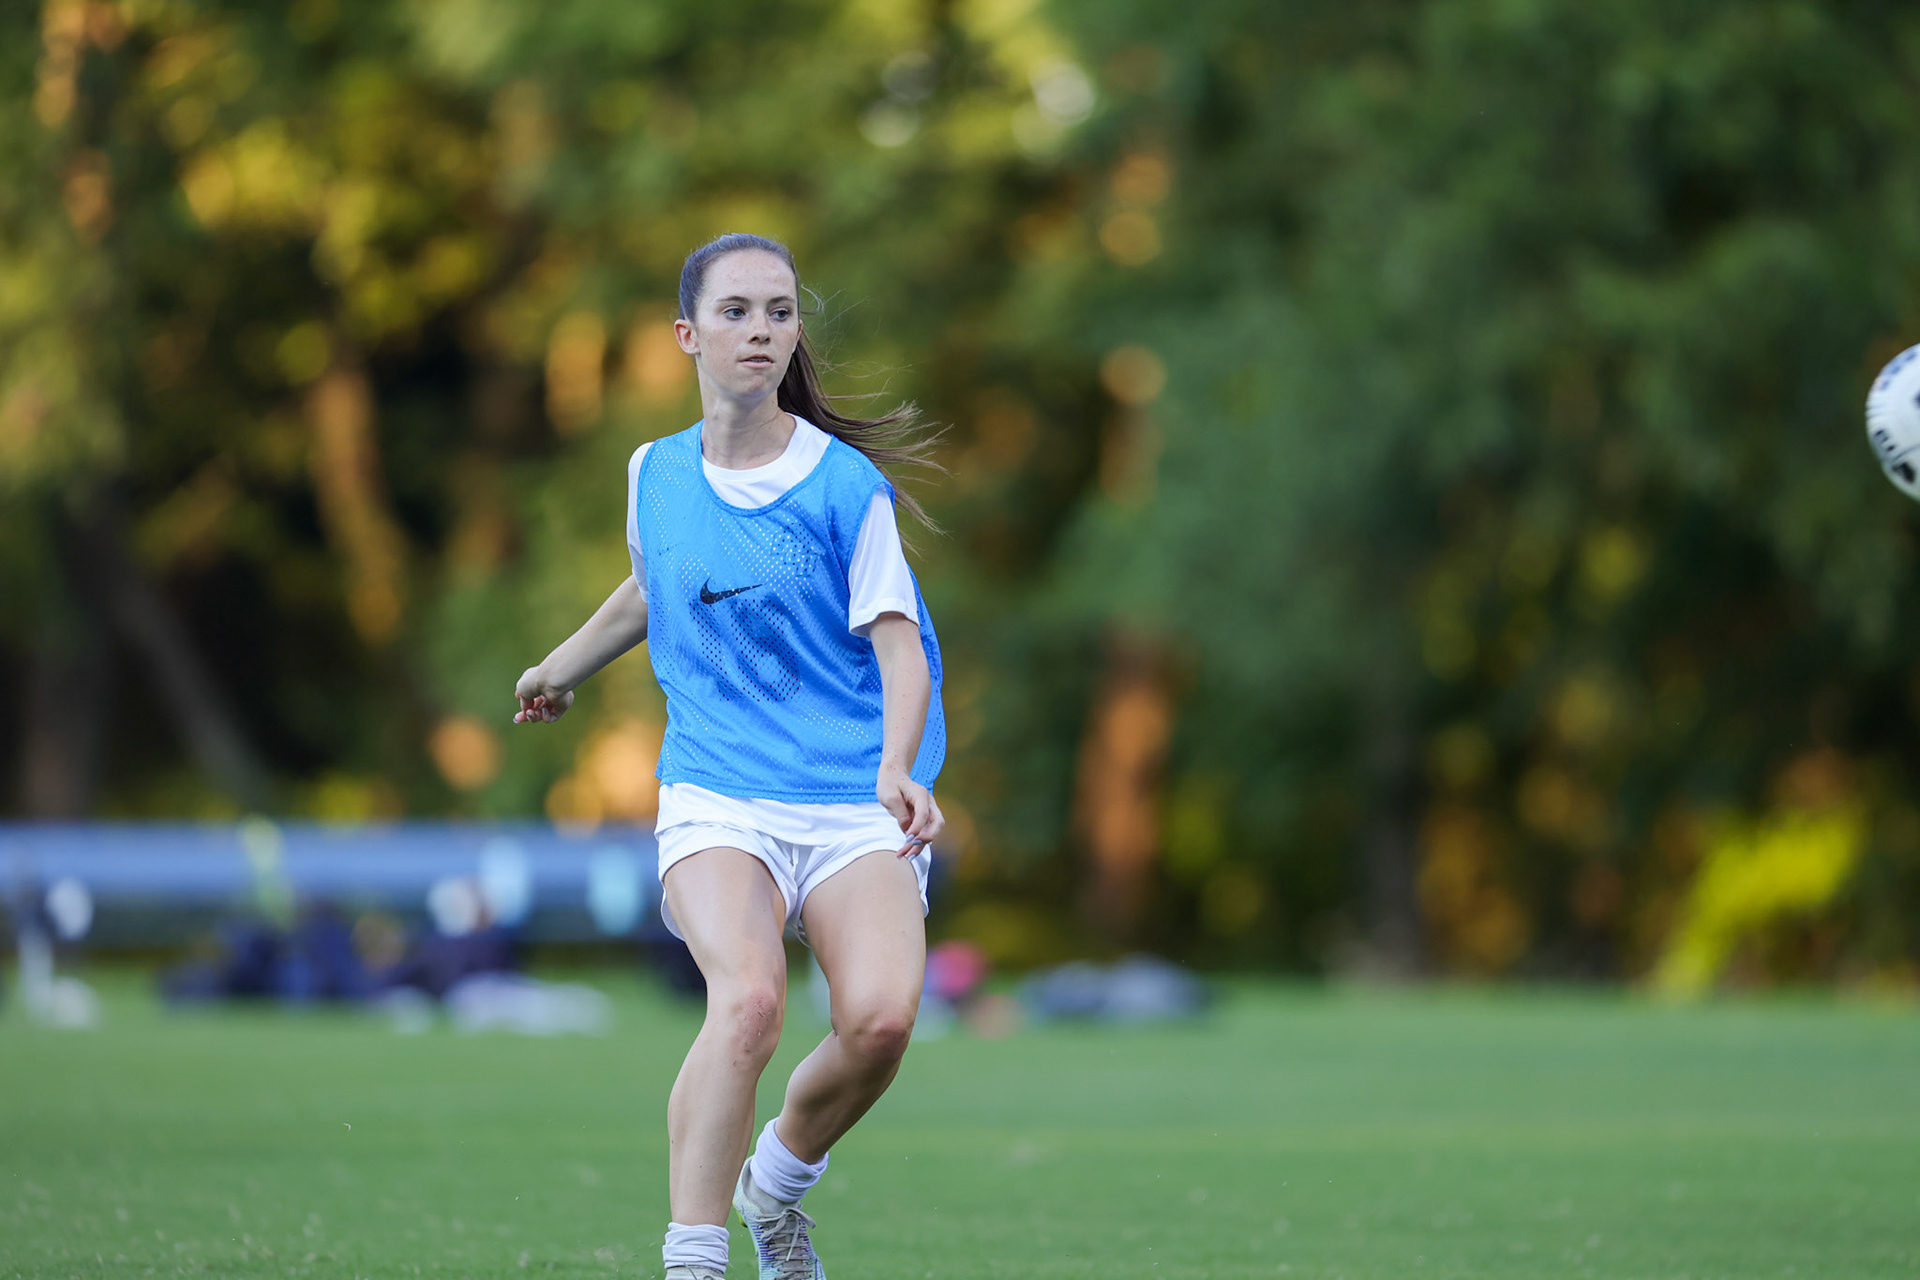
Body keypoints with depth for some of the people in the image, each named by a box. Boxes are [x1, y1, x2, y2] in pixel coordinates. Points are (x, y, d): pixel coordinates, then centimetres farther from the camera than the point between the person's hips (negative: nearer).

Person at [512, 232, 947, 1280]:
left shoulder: (846, 484, -1)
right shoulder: (655, 473, 9)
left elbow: (899, 645, -4)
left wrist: (897, 771, -21)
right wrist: (562, 668, 46)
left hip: (854, 804, -1)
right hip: (715, 795, 1)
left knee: (880, 1018, -24)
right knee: (749, 1000, -29)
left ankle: (777, 1182, 8)